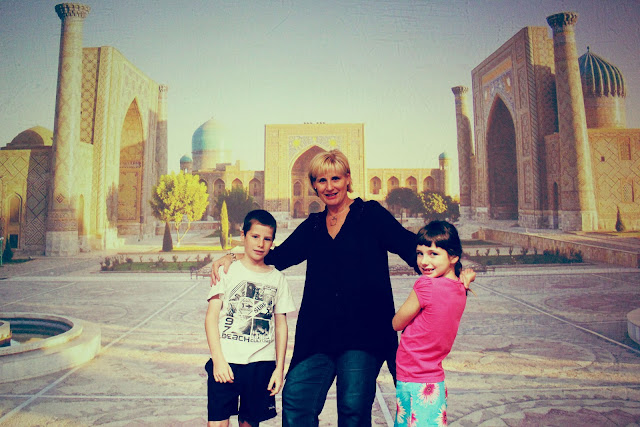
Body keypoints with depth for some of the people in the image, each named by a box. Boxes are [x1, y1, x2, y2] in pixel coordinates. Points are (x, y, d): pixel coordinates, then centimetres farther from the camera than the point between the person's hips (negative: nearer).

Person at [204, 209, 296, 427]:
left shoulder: (277, 278, 7)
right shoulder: (228, 271, 1)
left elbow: (281, 325, 9)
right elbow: (211, 317, -1)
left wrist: (279, 368, 5)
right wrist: (218, 359, -9)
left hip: (262, 363, 2)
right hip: (226, 362, -2)